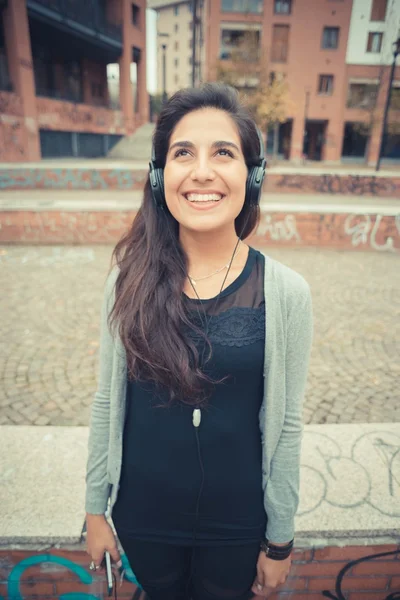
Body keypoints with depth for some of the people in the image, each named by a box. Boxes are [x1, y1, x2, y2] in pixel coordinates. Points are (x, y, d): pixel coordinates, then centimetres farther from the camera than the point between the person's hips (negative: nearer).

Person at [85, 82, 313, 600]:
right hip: (142, 516, 2)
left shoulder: (284, 291, -18)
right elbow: (107, 402, -5)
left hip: (237, 523, -1)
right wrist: (96, 509, 3)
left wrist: (280, 541, 0)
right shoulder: (130, 278, -14)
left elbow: (285, 425, -10)